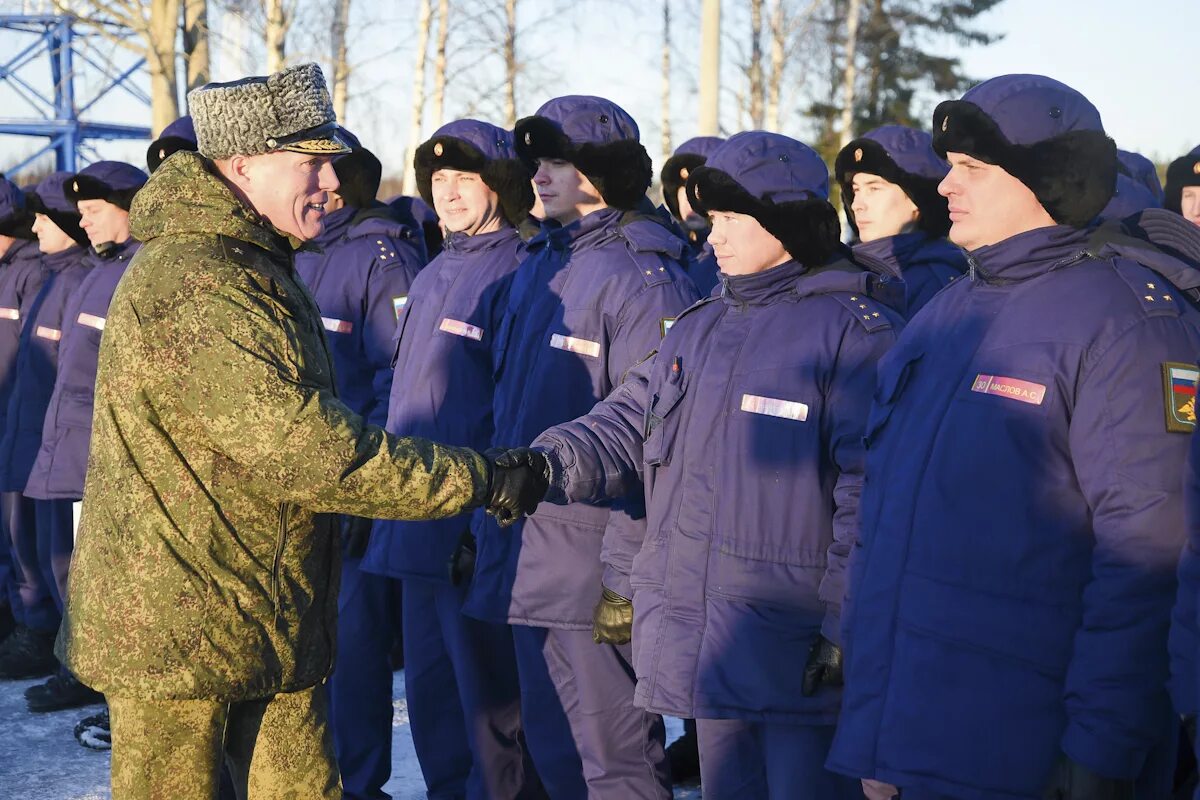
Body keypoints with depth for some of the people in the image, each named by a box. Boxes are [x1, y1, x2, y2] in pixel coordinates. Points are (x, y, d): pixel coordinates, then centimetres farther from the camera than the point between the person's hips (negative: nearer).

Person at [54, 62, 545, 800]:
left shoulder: (256, 270, 12)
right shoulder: (192, 290, -22)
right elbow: (305, 450, -27)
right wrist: (476, 480, -21)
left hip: (271, 626, 9)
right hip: (176, 632, -9)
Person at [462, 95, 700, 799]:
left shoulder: (642, 275, -13)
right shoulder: (539, 266, 13)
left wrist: (628, 575, -19)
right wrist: (487, 520, 18)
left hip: (589, 565, -9)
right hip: (527, 557, 9)